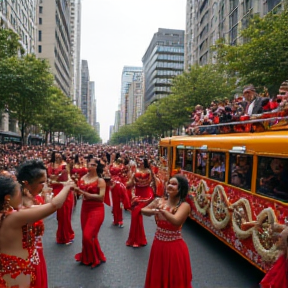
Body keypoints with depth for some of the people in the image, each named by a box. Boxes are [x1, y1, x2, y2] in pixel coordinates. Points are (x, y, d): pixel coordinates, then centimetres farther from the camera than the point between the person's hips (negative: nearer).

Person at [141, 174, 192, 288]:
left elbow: (176, 221, -32)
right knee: (157, 278, 23)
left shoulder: (184, 206, -17)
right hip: (158, 245, 5)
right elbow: (143, 210, -1)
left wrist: (161, 209, -35)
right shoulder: (159, 201, -2)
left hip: (174, 247, -5)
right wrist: (153, 211, -20)